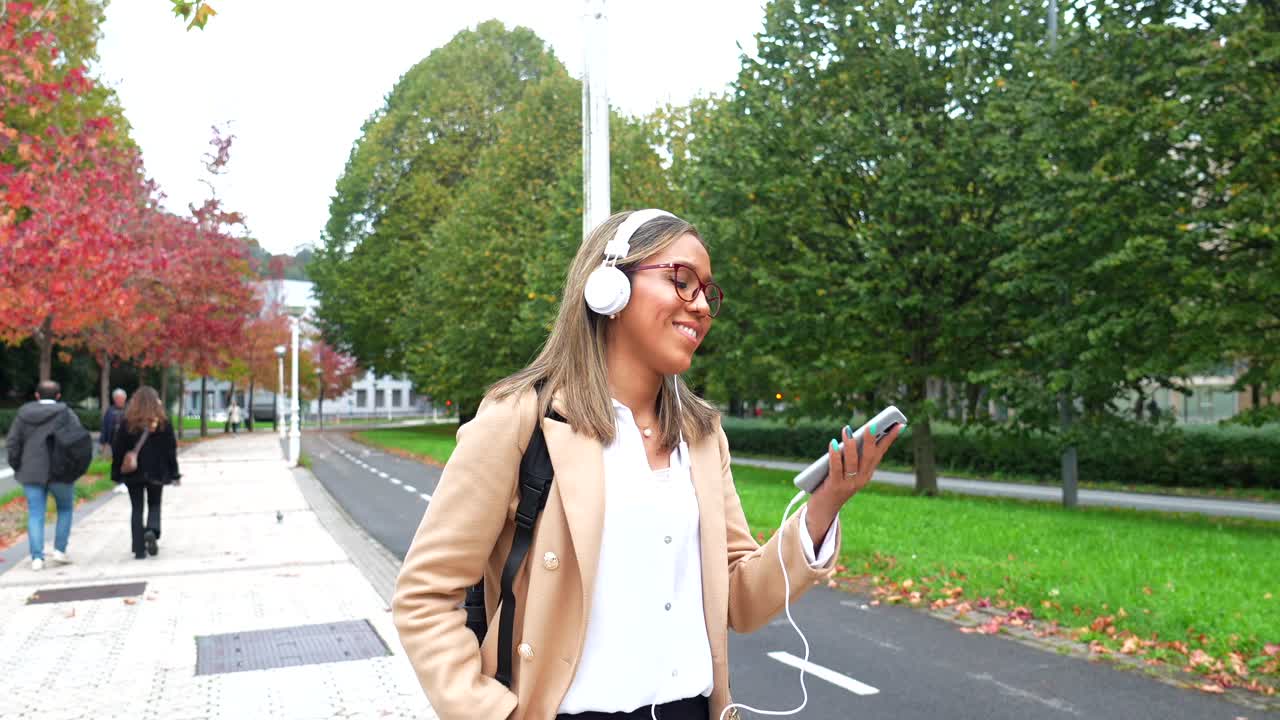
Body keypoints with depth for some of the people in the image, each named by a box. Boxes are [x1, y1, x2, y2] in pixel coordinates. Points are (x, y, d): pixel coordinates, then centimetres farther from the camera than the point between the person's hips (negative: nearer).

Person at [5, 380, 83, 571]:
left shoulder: (24, 413, 6)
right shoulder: (65, 413, -4)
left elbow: (12, 443, 5)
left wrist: (17, 465, 15)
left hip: (31, 473, 2)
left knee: (35, 514, 5)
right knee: (65, 509, 16)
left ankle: (37, 557, 0)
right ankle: (60, 550, 11)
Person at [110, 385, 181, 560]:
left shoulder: (127, 423, -2)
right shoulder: (163, 423, -2)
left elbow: (117, 450, -1)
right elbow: (171, 449, 0)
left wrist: (117, 473, 6)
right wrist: (173, 473, 7)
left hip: (133, 473, 0)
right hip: (156, 472, 0)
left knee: (137, 508, 7)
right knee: (154, 504, 17)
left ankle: (139, 549, 3)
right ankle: (152, 531, -12)